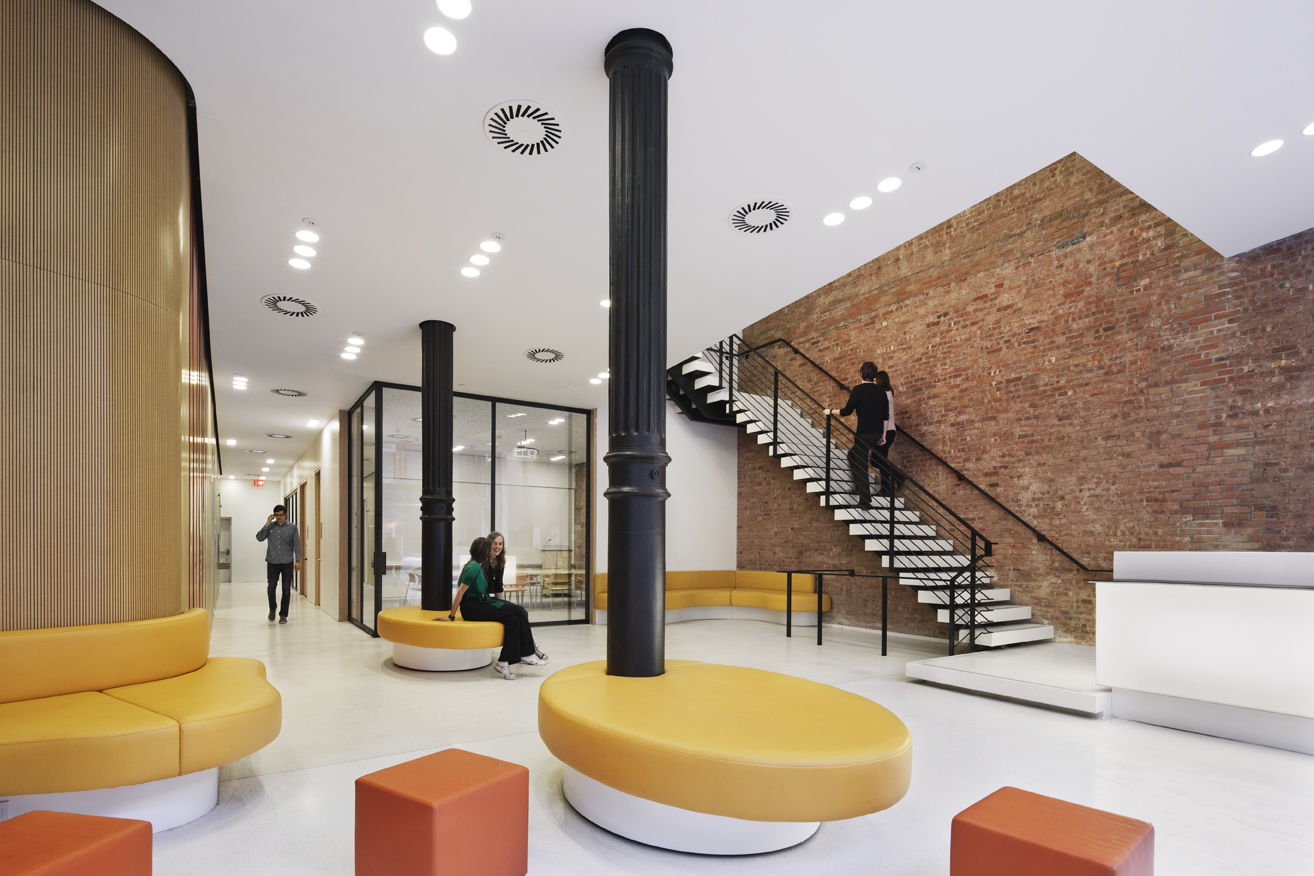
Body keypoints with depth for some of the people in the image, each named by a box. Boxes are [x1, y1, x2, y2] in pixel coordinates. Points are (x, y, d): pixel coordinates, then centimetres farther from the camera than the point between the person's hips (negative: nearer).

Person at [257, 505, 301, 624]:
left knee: (286, 590, 2)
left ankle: (283, 615, 13)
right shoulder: (270, 526, 4)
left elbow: (297, 545, 1)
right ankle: (272, 609, 26)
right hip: (272, 562, 1)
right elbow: (259, 538, -8)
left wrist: (298, 560, -6)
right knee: (271, 588, -1)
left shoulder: (292, 528, 2)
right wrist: (267, 523, -10)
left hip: (287, 563, 0)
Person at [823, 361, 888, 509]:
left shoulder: (858, 389, -8)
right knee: (852, 454, 26)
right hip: (877, 433, 7)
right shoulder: (880, 391, 9)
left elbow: (847, 411, -13)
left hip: (864, 432, -7)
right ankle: (859, 485, 26)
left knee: (861, 465, 1)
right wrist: (883, 434, 19)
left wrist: (831, 411, 3)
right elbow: (886, 415, 11)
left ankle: (865, 501, -1)